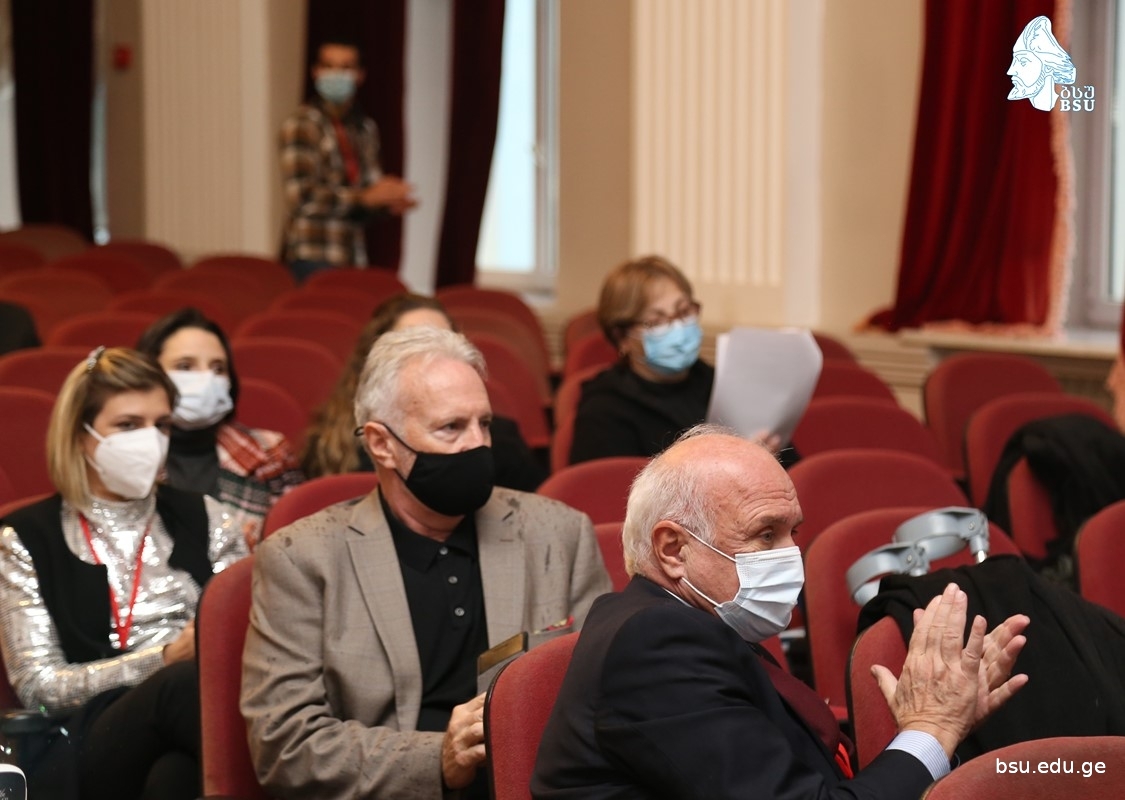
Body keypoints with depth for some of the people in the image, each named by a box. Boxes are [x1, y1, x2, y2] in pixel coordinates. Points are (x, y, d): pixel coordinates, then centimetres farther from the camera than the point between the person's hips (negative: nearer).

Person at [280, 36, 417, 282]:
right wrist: (366, 197, -16)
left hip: (354, 257, 6)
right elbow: (300, 197, -14)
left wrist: (389, 200, -1)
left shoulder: (366, 128, 14)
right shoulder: (301, 125, -6)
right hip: (314, 256, -6)